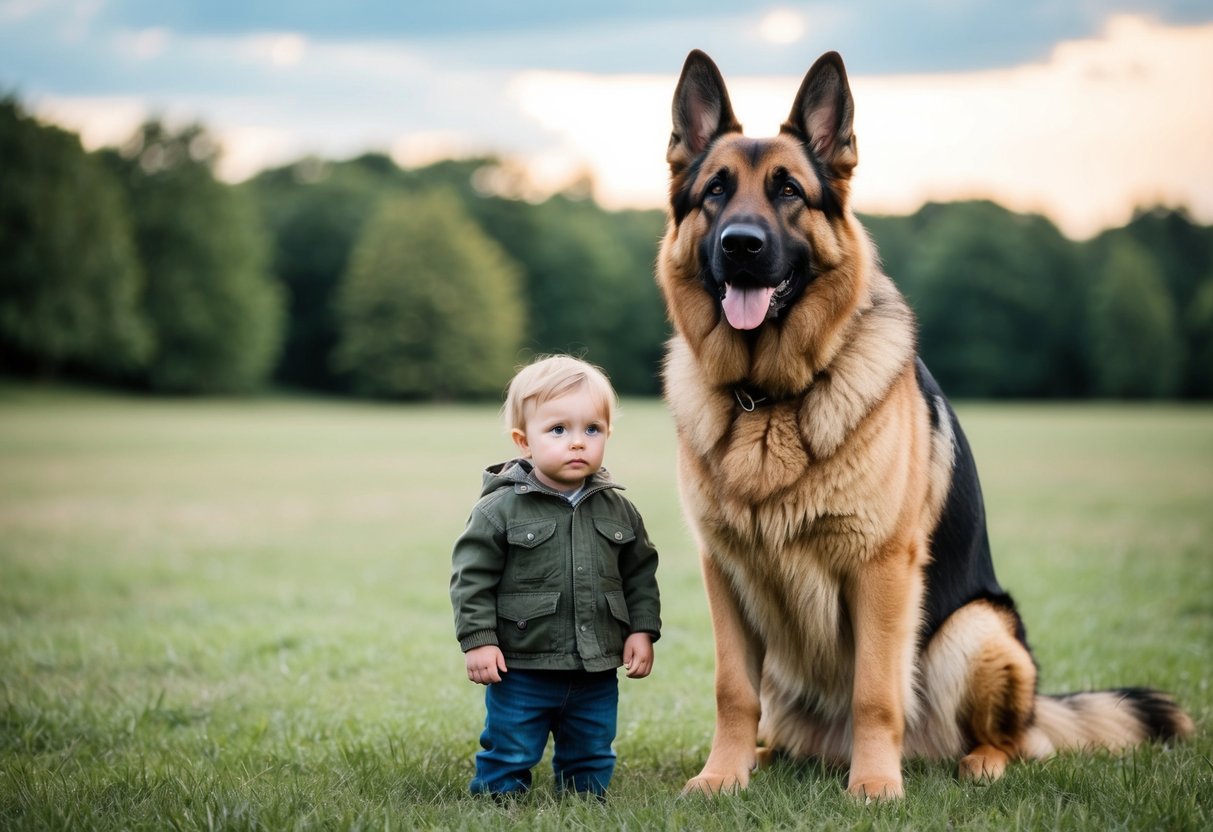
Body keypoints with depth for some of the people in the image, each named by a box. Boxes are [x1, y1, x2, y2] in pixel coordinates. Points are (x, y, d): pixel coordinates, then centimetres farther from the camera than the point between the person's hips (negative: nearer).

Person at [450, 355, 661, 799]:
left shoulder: (619, 511, 3)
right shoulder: (501, 509, -10)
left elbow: (640, 574, 11)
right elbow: (472, 576, -9)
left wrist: (642, 630, 4)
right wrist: (478, 640, -13)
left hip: (596, 673, 4)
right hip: (521, 670, -4)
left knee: (591, 762, 16)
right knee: (508, 760, 5)